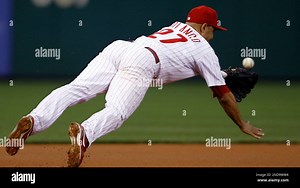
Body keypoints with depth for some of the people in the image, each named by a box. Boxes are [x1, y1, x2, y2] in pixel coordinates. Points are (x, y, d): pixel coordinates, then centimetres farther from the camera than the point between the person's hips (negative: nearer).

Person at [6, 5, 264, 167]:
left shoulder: (175, 27, 39)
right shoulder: (205, 49, 22)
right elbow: (223, 95, 26)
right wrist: (242, 125, 41)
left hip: (118, 47, 6)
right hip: (142, 62, -5)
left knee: (75, 90, -16)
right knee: (116, 111, -23)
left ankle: (34, 121, -41)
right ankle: (85, 134, -55)